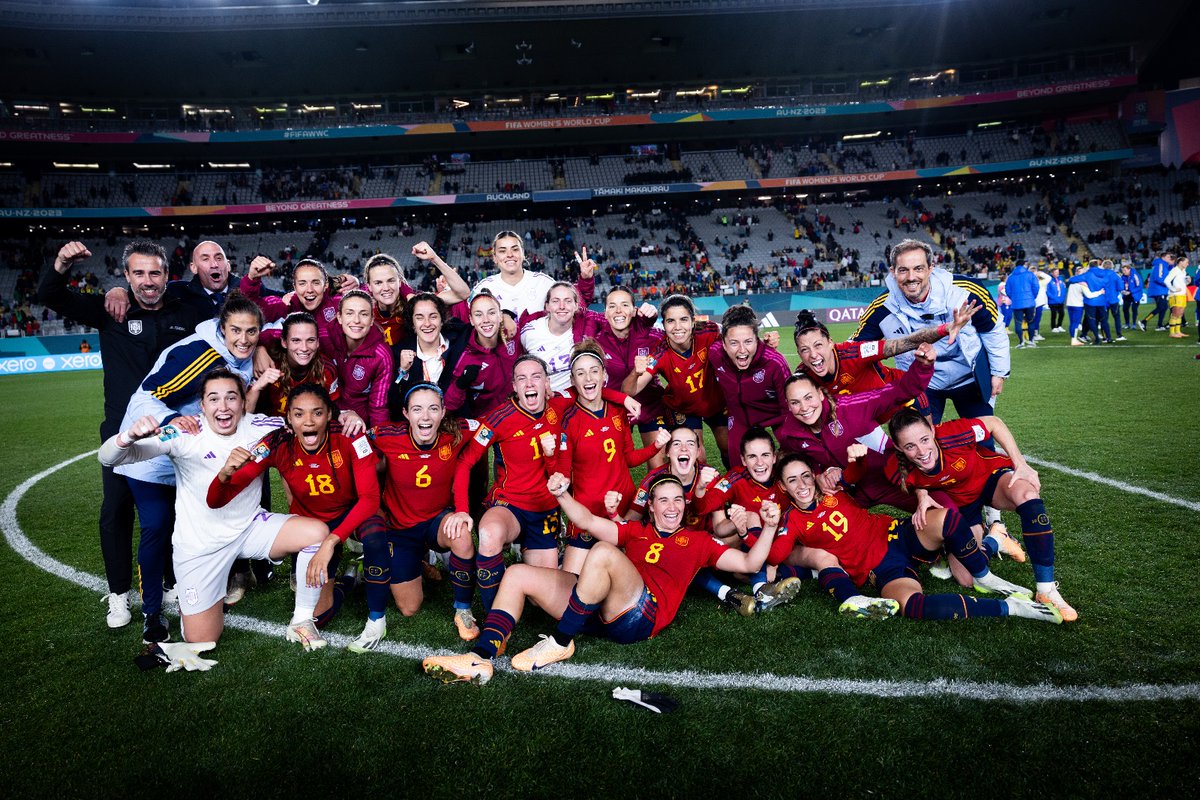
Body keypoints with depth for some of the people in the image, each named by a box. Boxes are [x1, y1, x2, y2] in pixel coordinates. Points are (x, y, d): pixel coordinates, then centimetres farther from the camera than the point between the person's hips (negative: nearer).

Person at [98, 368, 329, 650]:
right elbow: (108, 458, -23)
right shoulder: (183, 436, -20)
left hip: (250, 527, 2)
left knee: (318, 531, -24)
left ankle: (301, 621, -4)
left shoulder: (259, 427, -13)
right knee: (201, 642, 1)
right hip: (201, 544, -2)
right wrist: (130, 435, -47)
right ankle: (188, 600, 37)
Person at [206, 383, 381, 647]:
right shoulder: (277, 445, -23)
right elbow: (216, 501, -23)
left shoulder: (349, 438, -26)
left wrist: (331, 541, -44)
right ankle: (347, 580, 23)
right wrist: (226, 473, -47)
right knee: (318, 615, -12)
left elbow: (370, 496, -31)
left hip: (350, 515, -1)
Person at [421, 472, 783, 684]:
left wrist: (769, 528, 4)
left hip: (641, 615, -5)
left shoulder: (697, 541, 23)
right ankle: (481, 659, -19)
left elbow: (748, 563, 20)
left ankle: (560, 643, -22)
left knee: (603, 551, -34)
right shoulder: (635, 531, 29)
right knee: (517, 574, -4)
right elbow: (588, 521, 19)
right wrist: (562, 494, 2)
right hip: (598, 610, 5)